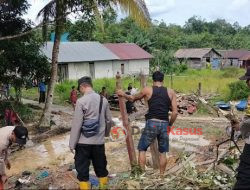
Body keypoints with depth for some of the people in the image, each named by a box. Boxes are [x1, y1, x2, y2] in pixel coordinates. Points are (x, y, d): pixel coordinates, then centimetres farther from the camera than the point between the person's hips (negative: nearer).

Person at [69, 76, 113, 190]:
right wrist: (106, 133, 28)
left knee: (82, 170, 8)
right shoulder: (103, 100, 2)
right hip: (99, 141, 5)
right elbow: (109, 120, 9)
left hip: (83, 142, -5)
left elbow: (76, 124, -13)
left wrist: (72, 144, -5)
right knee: (101, 168, 18)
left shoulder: (81, 101, -14)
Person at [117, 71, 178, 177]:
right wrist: (169, 125, 15)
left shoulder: (147, 90, 3)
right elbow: (175, 112, 2)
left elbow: (133, 98, 19)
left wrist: (123, 94, 36)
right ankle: (161, 175, 19)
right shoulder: (171, 92, 8)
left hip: (152, 123, -2)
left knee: (142, 149, 10)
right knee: (163, 152, 13)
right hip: (164, 124, 3)